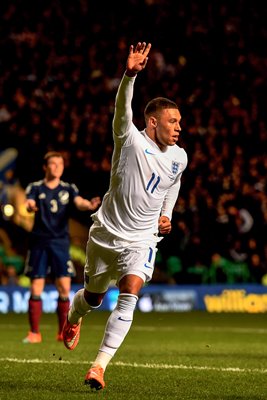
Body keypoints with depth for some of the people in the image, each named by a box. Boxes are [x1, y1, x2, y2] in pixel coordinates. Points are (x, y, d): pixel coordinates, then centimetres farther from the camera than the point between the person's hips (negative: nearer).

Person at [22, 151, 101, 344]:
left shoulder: (69, 189, 8)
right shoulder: (35, 188, 5)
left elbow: (79, 202, -10)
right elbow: (29, 204, -13)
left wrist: (89, 205, -33)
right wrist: (30, 206, -38)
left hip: (61, 243, 1)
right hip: (39, 242, -1)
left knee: (64, 288, -5)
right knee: (36, 289, -3)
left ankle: (63, 332, 7)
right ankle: (34, 333, 6)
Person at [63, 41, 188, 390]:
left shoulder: (179, 157, 2)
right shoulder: (131, 141, -12)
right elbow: (123, 108, -31)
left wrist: (167, 215, 10)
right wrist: (131, 74, -47)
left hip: (141, 240, 2)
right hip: (106, 233, -2)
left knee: (129, 294, -22)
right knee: (93, 297, 15)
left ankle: (100, 365, -23)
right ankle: (73, 316, 54)